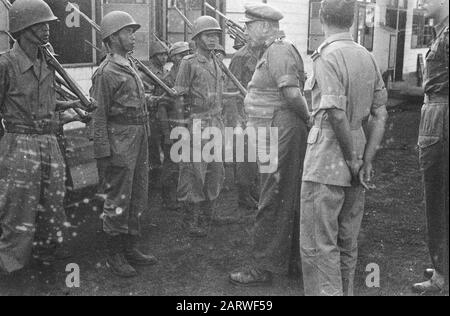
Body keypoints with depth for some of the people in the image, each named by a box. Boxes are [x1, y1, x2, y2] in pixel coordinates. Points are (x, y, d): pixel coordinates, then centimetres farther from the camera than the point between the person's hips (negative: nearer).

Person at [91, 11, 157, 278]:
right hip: (119, 142, -9)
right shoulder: (106, 72, -12)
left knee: (138, 198, 14)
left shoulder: (131, 66, 15)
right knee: (118, 200, -1)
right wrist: (104, 154, -17)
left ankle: (131, 248, 26)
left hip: (140, 141, 9)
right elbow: (98, 116, -14)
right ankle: (115, 255, 11)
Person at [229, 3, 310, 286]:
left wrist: (307, 118, -10)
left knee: (273, 203, -4)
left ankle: (264, 268, 4)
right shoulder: (274, 50, 17)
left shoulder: (278, 51, -15)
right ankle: (295, 260, 28)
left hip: (279, 133, -10)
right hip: (278, 133, 10)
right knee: (290, 200, 16)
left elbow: (292, 94, -23)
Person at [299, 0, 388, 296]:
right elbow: (380, 114, 6)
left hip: (327, 164, -7)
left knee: (318, 245, 1)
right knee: (347, 243, 19)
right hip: (355, 164, 8)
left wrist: (353, 158, -12)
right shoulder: (368, 57, 8)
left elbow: (336, 114, -23)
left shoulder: (328, 55, -14)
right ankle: (346, 292, 31)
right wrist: (366, 160, 3)